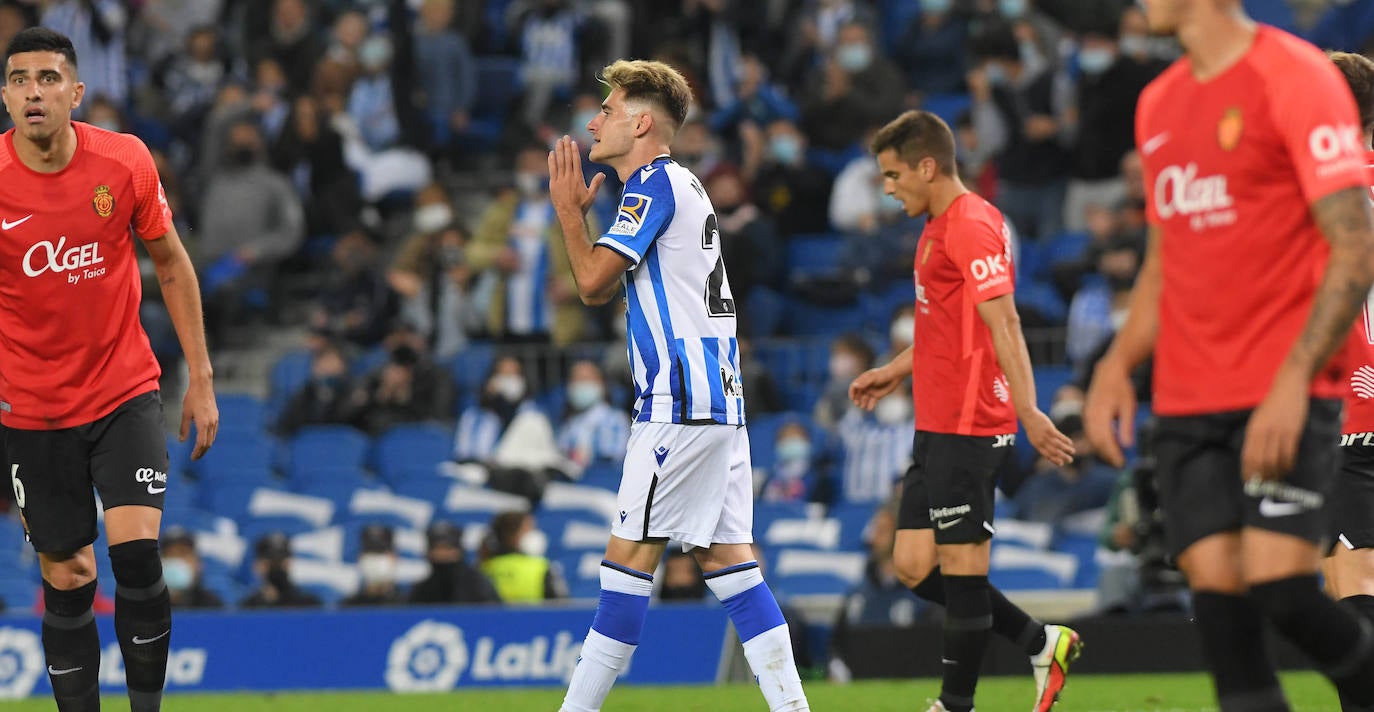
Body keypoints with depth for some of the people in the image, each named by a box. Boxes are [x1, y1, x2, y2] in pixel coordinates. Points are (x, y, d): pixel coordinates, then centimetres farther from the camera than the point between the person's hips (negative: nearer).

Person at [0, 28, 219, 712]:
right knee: (66, 586, 3)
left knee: (136, 553, -17)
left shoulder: (125, 162, -8)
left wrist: (200, 378, 5)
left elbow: (172, 264, 6)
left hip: (126, 391, 0)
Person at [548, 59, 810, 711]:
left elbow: (594, 280, -14)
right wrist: (578, 212, 19)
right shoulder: (675, 185, 22)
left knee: (630, 554, -8)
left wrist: (567, 209, 0)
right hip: (718, 400, 10)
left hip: (680, 403, -10)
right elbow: (601, 290, 27)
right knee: (725, 557, 6)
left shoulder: (656, 183, -8)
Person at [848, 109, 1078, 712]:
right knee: (914, 565, 8)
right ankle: (1042, 644, 16)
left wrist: (1028, 413, -27)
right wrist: (896, 372, 30)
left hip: (967, 427, -10)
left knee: (960, 566, -4)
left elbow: (1003, 326, -21)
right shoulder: (939, 228, 19)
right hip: (937, 428, 10)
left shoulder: (971, 227, -13)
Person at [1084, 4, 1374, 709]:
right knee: (1219, 599, -4)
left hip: (1283, 401, -6)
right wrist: (1117, 366, 8)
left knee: (1281, 590, -18)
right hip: (1185, 404, 6)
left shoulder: (1298, 78, -8)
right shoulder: (1158, 103, 16)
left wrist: (1293, 382, -20)